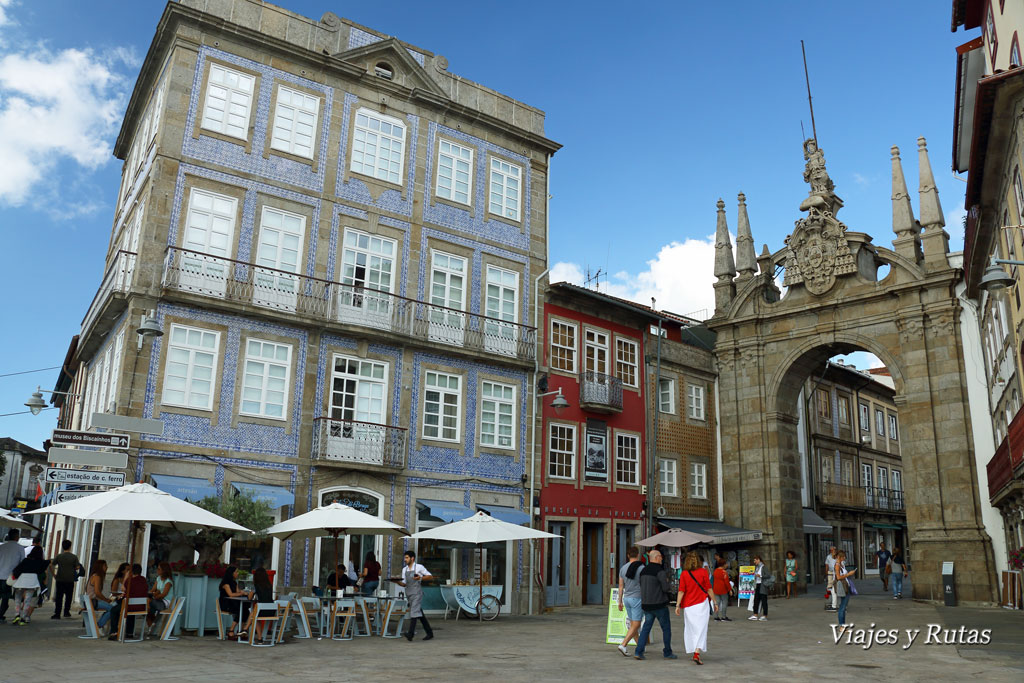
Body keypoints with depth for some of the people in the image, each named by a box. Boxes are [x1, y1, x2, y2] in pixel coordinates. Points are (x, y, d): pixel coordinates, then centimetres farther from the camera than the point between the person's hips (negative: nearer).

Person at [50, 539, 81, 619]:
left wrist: (54, 574, 4)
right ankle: (66, 612, 17)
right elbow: (78, 567, -3)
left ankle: (57, 614, 2)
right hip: (70, 580, 0)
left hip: (60, 579, 0)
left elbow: (51, 565, -5)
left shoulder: (59, 556, 0)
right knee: (68, 596, 13)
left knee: (58, 597, 4)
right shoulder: (74, 557, -3)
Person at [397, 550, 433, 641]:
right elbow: (404, 583, 14)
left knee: (414, 612, -19)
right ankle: (429, 633, 21)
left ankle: (410, 634, -27)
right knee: (420, 614, 12)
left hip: (416, 593, -6)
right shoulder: (404, 569, 14)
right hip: (408, 594, 7)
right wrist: (397, 581, -6)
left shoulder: (419, 567, -3)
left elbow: (430, 576, -1)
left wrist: (420, 578, -16)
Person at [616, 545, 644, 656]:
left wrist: (620, 601, 13)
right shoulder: (641, 568, -12)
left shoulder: (623, 568, 4)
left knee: (633, 624, 16)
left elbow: (620, 586, 7)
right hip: (638, 599, -6)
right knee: (635, 626, -3)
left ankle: (640, 646, 26)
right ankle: (623, 645, -15)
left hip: (627, 598, 6)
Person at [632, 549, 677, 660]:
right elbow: (666, 587, -18)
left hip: (646, 604, 6)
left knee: (646, 627, 8)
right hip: (659, 604, -6)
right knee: (666, 628, 10)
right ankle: (667, 652, 19)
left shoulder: (643, 570, 9)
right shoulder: (660, 571, -14)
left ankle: (638, 652, -4)